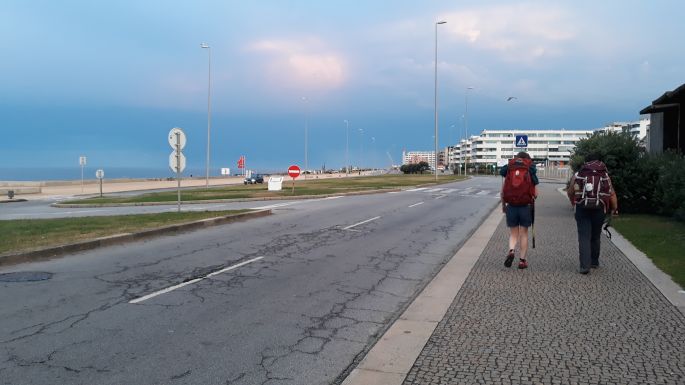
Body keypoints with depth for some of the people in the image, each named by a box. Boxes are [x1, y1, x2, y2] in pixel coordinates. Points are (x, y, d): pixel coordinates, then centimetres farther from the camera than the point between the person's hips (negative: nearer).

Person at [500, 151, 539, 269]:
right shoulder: (531, 173, -1)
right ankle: (522, 260, 11)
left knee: (513, 233, 12)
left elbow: (502, 192, 1)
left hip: (511, 206, 1)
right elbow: (535, 194, -3)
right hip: (526, 207, -1)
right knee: (524, 234, 10)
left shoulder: (508, 174, 3)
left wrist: (503, 205, 14)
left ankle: (511, 251, -15)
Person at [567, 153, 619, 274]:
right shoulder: (605, 175, 7)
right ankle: (594, 262, 29)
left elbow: (570, 192, 7)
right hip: (599, 210, 2)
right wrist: (614, 209, 13)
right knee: (595, 237, 17)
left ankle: (585, 265, -11)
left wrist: (574, 203, 25)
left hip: (582, 209, -2)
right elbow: (612, 194, 4)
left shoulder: (578, 175, 3)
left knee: (584, 237, -2)